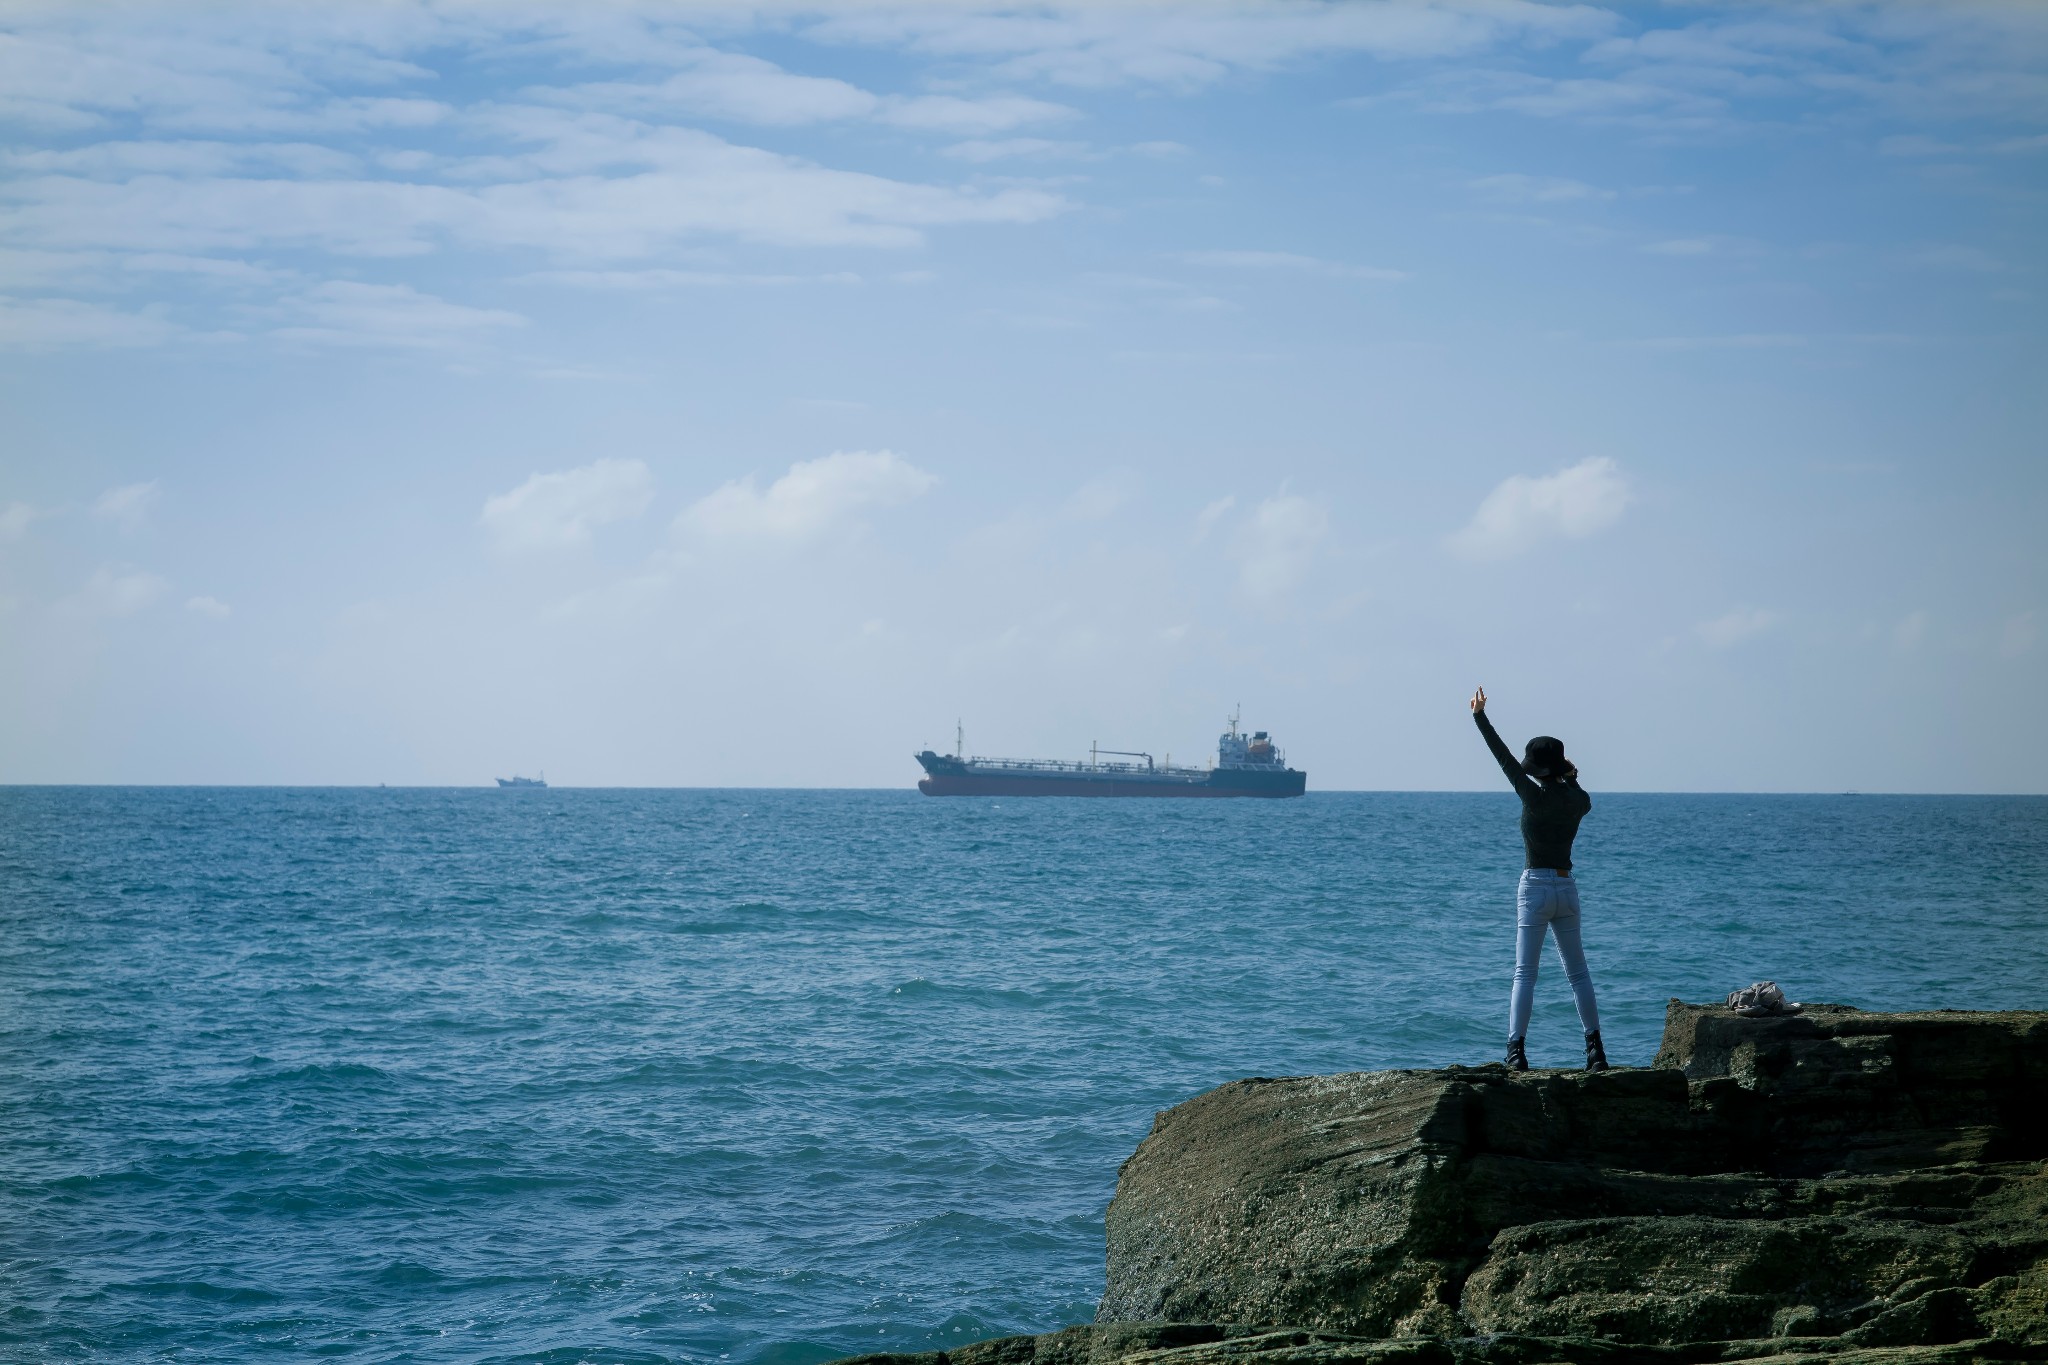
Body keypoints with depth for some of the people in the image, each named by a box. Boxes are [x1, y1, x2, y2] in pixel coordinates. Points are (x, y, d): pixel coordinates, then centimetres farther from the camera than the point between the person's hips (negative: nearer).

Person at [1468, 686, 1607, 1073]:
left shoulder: (1535, 797, -13)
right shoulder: (1578, 801, 1)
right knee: (1578, 972, 13)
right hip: (1567, 889, 5)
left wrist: (1481, 718, -4)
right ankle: (1595, 1048, 11)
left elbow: (1505, 759, -9)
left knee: (1524, 973, -4)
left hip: (1535, 888, -5)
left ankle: (1516, 1051, -13)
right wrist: (1570, 778, 18)